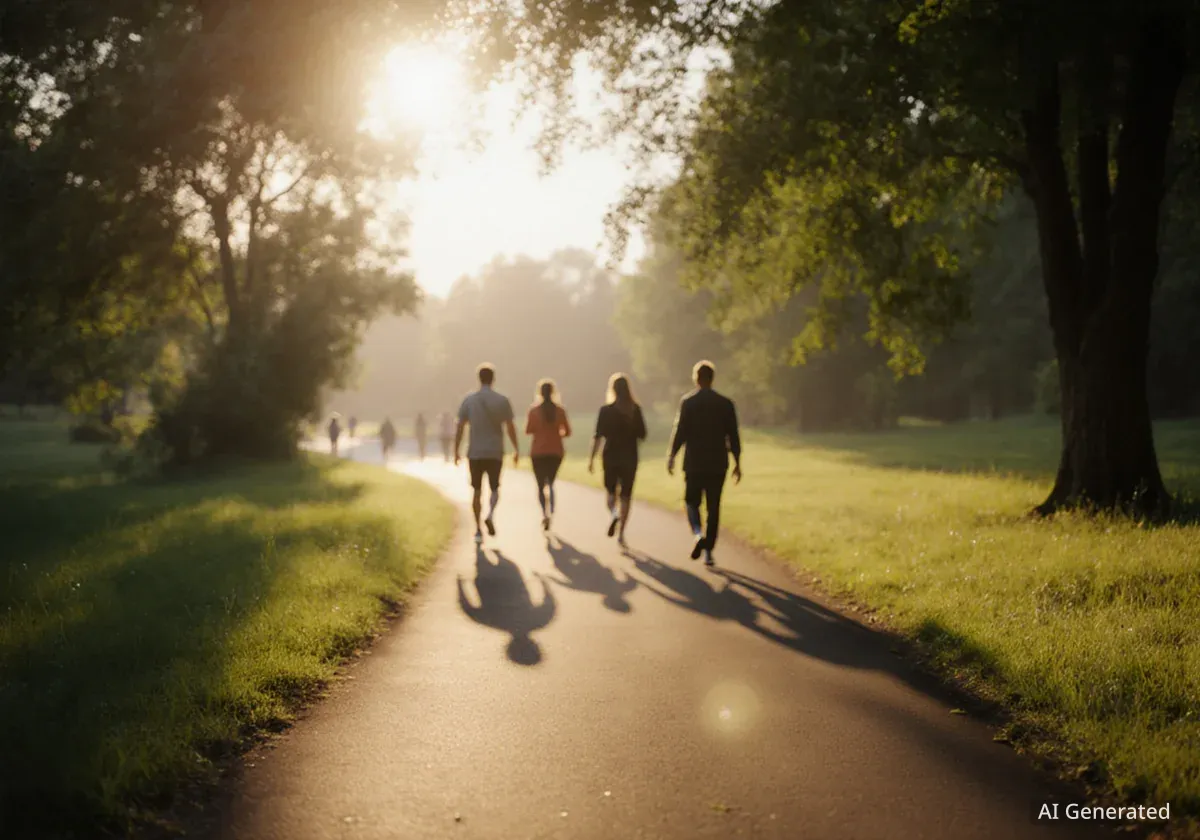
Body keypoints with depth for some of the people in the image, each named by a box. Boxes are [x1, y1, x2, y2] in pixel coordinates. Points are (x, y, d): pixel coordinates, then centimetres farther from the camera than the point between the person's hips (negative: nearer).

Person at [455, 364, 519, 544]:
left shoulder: (468, 400, -1)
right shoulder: (502, 401, -4)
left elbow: (460, 428, -3)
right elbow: (510, 428, -4)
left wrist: (456, 452, 4)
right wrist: (516, 450, 5)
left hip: (475, 453, 1)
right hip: (495, 453, -1)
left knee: (477, 491, 9)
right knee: (495, 488, 14)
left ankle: (478, 530, 5)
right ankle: (491, 514, -15)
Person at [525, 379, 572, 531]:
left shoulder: (534, 409, -7)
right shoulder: (560, 410, -2)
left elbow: (528, 430, -5)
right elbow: (567, 431, -1)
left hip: (538, 452, -2)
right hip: (556, 452, 2)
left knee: (541, 485, 5)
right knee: (550, 483, 16)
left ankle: (545, 513, -16)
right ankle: (550, 512, -4)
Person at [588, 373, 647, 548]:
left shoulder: (605, 410, -7)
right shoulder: (636, 409, -2)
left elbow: (598, 436, -9)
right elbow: (642, 435, 1)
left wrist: (591, 458, -4)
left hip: (611, 456, -1)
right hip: (630, 457, 1)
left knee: (611, 491, 16)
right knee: (625, 495, 8)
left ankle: (613, 513, -15)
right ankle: (621, 534, 3)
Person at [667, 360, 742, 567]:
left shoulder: (687, 402, -7)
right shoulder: (725, 404, 0)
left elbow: (679, 432, -9)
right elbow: (733, 436, 1)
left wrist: (671, 457, 1)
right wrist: (737, 463, 7)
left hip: (694, 463, -2)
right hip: (717, 464, 2)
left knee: (692, 501, 13)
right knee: (713, 507, 8)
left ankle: (698, 533, -14)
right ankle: (708, 551, 7)